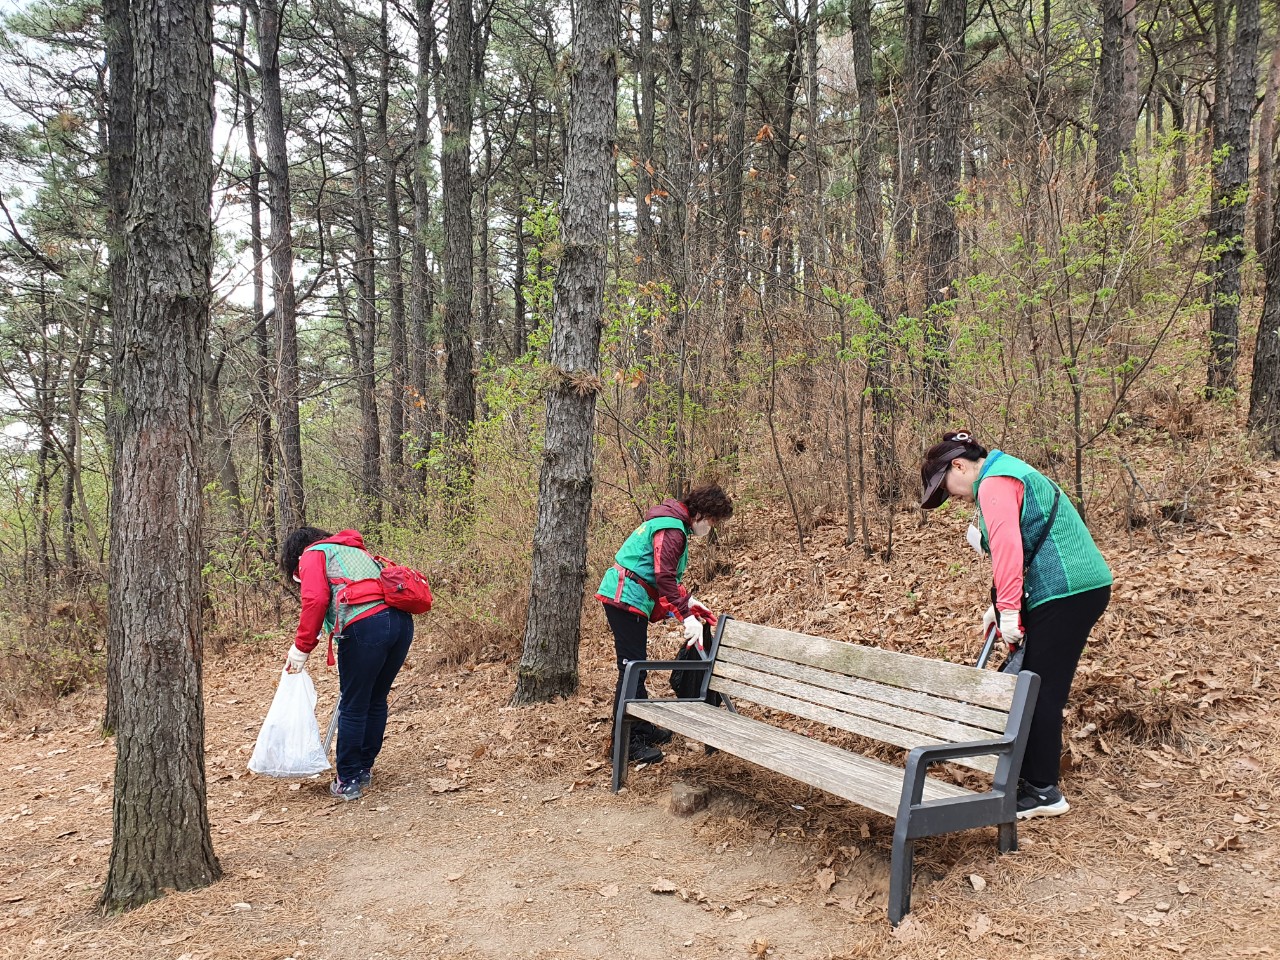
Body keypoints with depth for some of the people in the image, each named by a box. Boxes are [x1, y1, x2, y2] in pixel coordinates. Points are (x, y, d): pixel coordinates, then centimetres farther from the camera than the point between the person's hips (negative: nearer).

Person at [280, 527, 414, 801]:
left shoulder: (313, 554, 13)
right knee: (376, 701, 20)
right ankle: (364, 770, 33)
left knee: (353, 708, 6)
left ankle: (348, 781, 16)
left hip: (364, 627, -7)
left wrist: (302, 647, -1)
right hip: (401, 621, 8)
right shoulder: (355, 550, 35)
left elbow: (316, 599, -6)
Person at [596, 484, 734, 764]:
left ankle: (641, 727, 28)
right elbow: (665, 578, -26)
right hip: (625, 598, -11)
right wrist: (687, 617, -26)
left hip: (625, 597, 11)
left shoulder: (671, 523, 15)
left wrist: (688, 600, 14)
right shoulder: (672, 530, -18)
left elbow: (666, 575, 22)